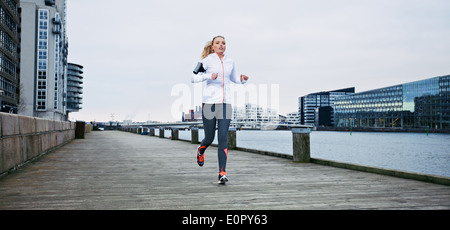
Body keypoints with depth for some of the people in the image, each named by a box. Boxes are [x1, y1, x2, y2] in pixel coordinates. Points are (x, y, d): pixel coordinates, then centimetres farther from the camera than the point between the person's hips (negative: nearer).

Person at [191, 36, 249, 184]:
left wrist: (242, 80, 8)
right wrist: (209, 76, -17)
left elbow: (234, 78, 29)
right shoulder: (207, 60, 0)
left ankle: (222, 173, -9)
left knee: (223, 137, -10)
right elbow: (194, 78, -1)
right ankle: (201, 150, 42)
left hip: (225, 103, 3)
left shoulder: (230, 62, 13)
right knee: (209, 138, 5)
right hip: (209, 103, -2)